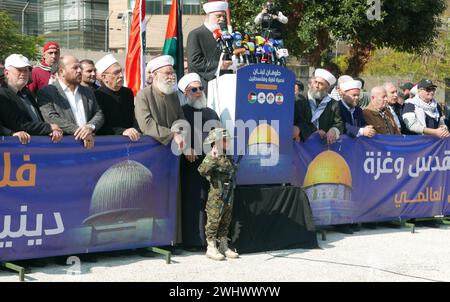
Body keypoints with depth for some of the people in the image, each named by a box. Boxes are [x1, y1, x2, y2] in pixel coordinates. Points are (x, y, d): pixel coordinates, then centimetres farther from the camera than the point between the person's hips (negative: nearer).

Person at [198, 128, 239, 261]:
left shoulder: (229, 158, 12)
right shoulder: (211, 157, -12)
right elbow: (202, 170, -29)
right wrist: (212, 158, -37)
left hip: (228, 197, 8)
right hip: (216, 197, -8)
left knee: (225, 222, 13)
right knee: (213, 221, -2)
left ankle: (224, 247, 21)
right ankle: (211, 248, 4)